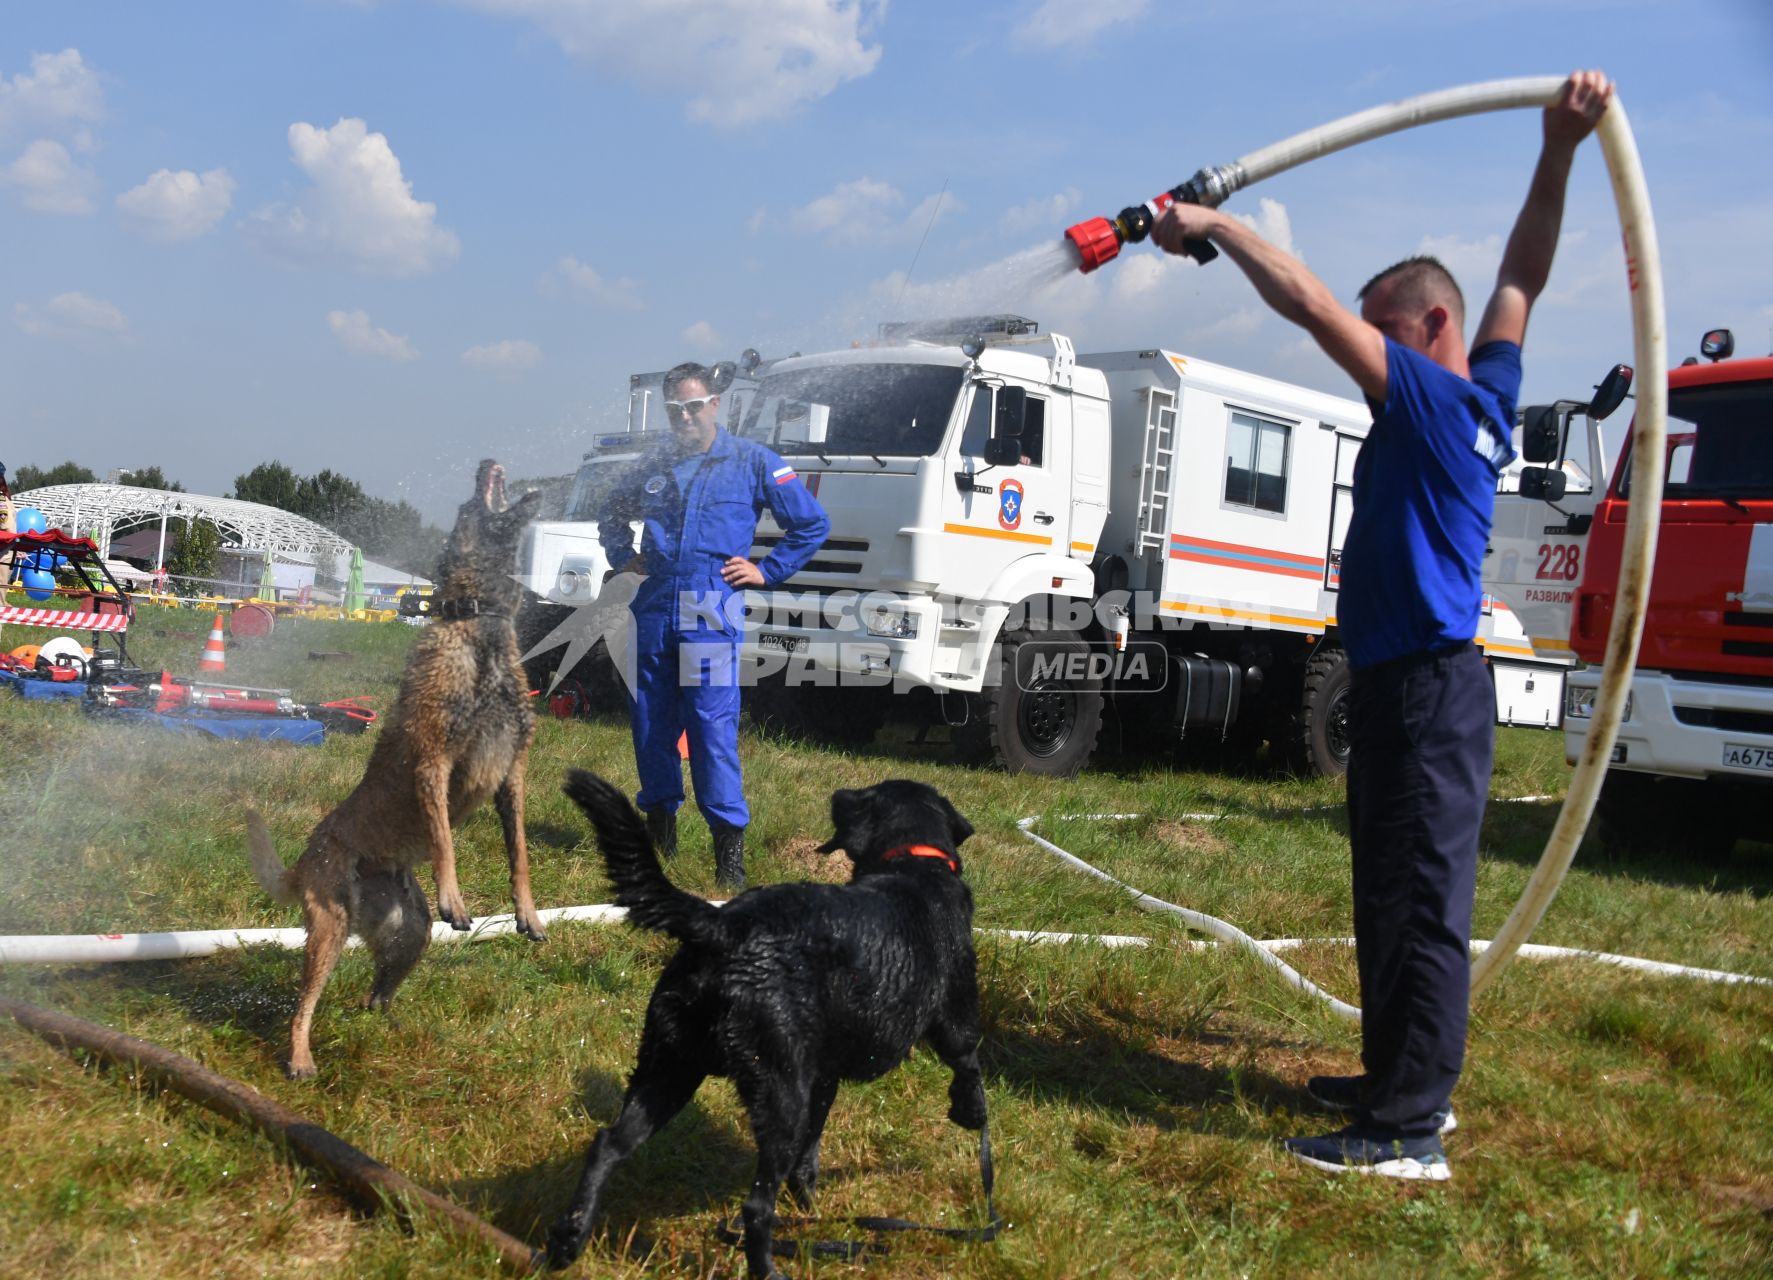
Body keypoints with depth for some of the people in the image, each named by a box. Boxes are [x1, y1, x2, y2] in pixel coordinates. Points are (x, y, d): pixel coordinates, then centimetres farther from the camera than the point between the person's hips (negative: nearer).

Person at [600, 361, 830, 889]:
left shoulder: (751, 462, 3)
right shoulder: (651, 465, 14)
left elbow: (813, 523, 6)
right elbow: (613, 516, 34)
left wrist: (766, 571, 1)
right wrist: (623, 557, 16)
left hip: (709, 611, -4)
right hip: (653, 608, 5)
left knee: (713, 727, -10)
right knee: (650, 723, 9)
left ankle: (729, 842, -5)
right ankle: (659, 829, 24)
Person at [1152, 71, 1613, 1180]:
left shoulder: (1439, 400, -12)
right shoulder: (1483, 400, 12)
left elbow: (1312, 304, -18)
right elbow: (1522, 281, 22)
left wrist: (1214, 224, -9)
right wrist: (1559, 154, 19)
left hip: (1429, 688, -10)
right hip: (1399, 682, 10)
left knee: (1424, 902, -7)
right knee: (1391, 894, 17)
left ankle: (1411, 1131, -1)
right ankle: (1401, 1080, 28)